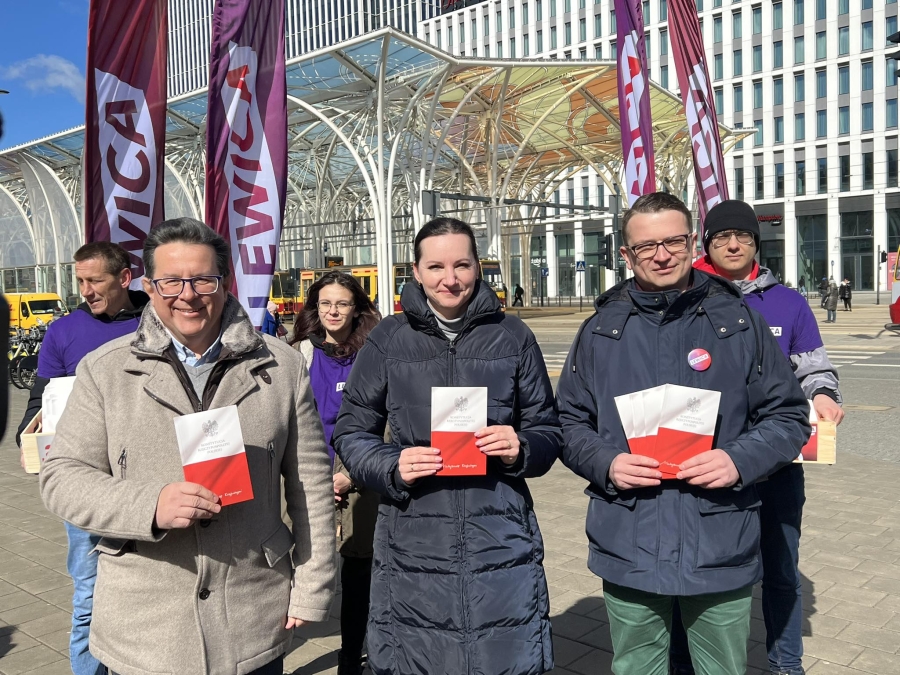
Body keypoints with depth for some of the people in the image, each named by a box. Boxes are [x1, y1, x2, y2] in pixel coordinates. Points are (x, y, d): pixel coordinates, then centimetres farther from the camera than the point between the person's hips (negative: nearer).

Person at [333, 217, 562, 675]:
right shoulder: (388, 339, 3)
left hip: (500, 547, 1)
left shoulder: (512, 336, 5)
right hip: (413, 547, 0)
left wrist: (521, 450, -11)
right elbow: (351, 433, 7)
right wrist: (392, 466, -12)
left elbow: (547, 430, 11)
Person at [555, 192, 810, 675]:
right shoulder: (600, 331, 4)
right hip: (628, 550, 1)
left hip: (722, 551, 0)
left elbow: (789, 417, 4)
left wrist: (740, 459, -14)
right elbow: (569, 422, 7)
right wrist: (606, 463, -12)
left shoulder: (739, 322, 0)